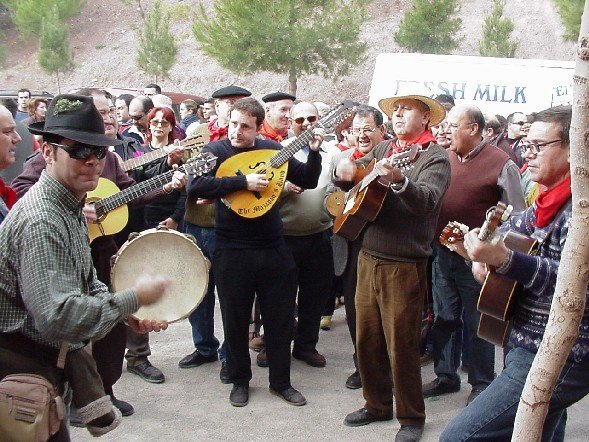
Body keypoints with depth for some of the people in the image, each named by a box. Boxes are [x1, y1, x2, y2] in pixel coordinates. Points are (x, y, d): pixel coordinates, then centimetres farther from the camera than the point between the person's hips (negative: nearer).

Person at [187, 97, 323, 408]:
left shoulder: (272, 149, 4)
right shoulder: (215, 151, -5)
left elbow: (307, 181, 8)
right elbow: (195, 186, -22)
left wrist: (314, 152, -9)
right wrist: (243, 181, -26)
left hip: (273, 247, 3)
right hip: (232, 251, -2)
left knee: (280, 317, 10)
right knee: (236, 320, 10)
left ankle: (281, 381, 26)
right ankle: (240, 381, 29)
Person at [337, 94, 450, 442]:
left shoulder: (435, 157, -7)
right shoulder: (384, 149, 13)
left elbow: (426, 201, -25)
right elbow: (350, 177, 20)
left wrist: (399, 181, -44)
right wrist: (344, 171, -4)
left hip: (404, 265, -6)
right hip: (369, 257, 6)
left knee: (401, 345, 2)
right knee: (367, 339, 14)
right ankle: (378, 404, 32)